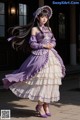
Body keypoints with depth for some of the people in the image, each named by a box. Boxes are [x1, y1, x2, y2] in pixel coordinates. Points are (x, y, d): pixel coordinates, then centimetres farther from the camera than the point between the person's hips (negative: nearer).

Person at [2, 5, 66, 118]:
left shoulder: (48, 28, 18)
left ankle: (46, 105, 12)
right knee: (41, 81, -10)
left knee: (50, 80, 2)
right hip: (40, 56, -6)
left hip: (51, 56, 6)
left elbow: (54, 41, 19)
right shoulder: (34, 29, 1)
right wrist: (44, 46, -13)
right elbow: (32, 44, -5)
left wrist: (51, 45, -2)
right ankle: (40, 106, 1)